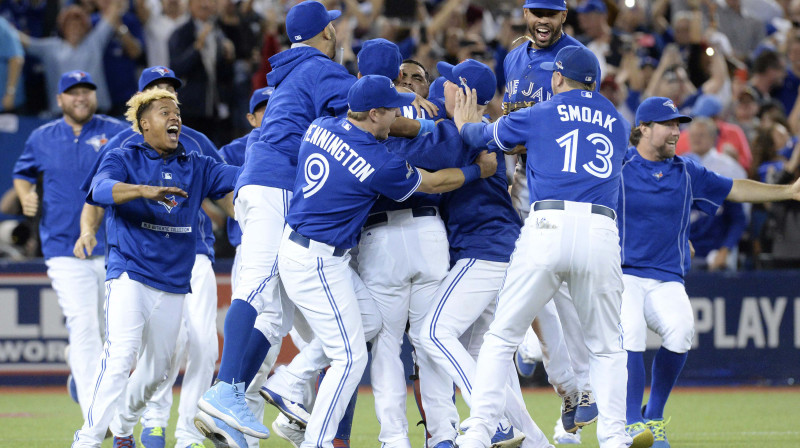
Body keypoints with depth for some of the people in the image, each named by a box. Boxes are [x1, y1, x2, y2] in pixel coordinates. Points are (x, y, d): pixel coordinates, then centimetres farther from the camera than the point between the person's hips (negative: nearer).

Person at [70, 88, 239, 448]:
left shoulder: (196, 167, 14)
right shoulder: (123, 159, 1)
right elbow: (101, 189, -20)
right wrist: (144, 190, -37)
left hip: (174, 283, 5)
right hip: (130, 273, -5)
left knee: (157, 370, 10)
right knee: (121, 354, -22)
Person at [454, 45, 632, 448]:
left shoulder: (538, 116, 12)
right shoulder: (615, 122, 22)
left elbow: (484, 135, 25)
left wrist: (464, 124, 48)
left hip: (548, 226, -2)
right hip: (601, 231, 2)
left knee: (501, 337, 6)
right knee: (605, 347, 12)